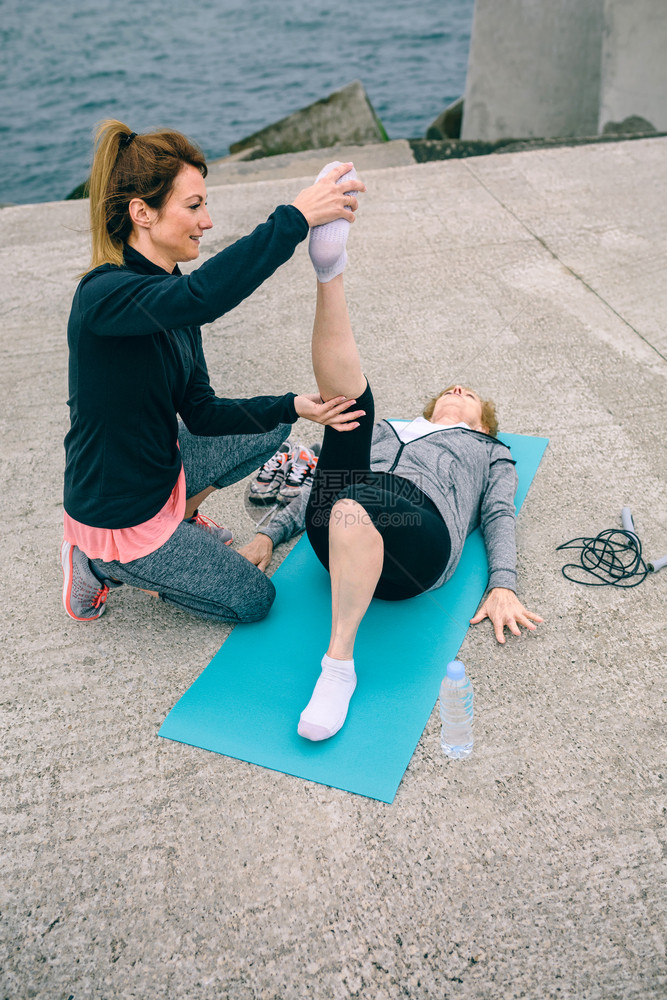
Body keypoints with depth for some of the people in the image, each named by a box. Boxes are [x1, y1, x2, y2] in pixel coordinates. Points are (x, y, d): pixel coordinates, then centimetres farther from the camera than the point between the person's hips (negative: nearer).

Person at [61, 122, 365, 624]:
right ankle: (103, 563, 9)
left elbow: (201, 413, -3)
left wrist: (292, 406, -14)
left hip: (162, 464, 8)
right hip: (115, 514, -8)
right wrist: (294, 218, -46)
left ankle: (180, 516, 20)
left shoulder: (168, 292, -1)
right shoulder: (105, 295, -29)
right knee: (252, 600, 6)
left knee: (272, 424, 17)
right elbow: (202, 296, -50)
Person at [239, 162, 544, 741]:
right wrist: (271, 533, 15)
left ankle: (340, 663, -36)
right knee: (348, 395, -13)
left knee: (352, 502, -39)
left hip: (419, 528, -3)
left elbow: (500, 516, 17)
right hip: (335, 530, 3)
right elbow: (325, 482, 30)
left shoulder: (490, 452, 36)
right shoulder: (387, 430, 41)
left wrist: (503, 586, -2)